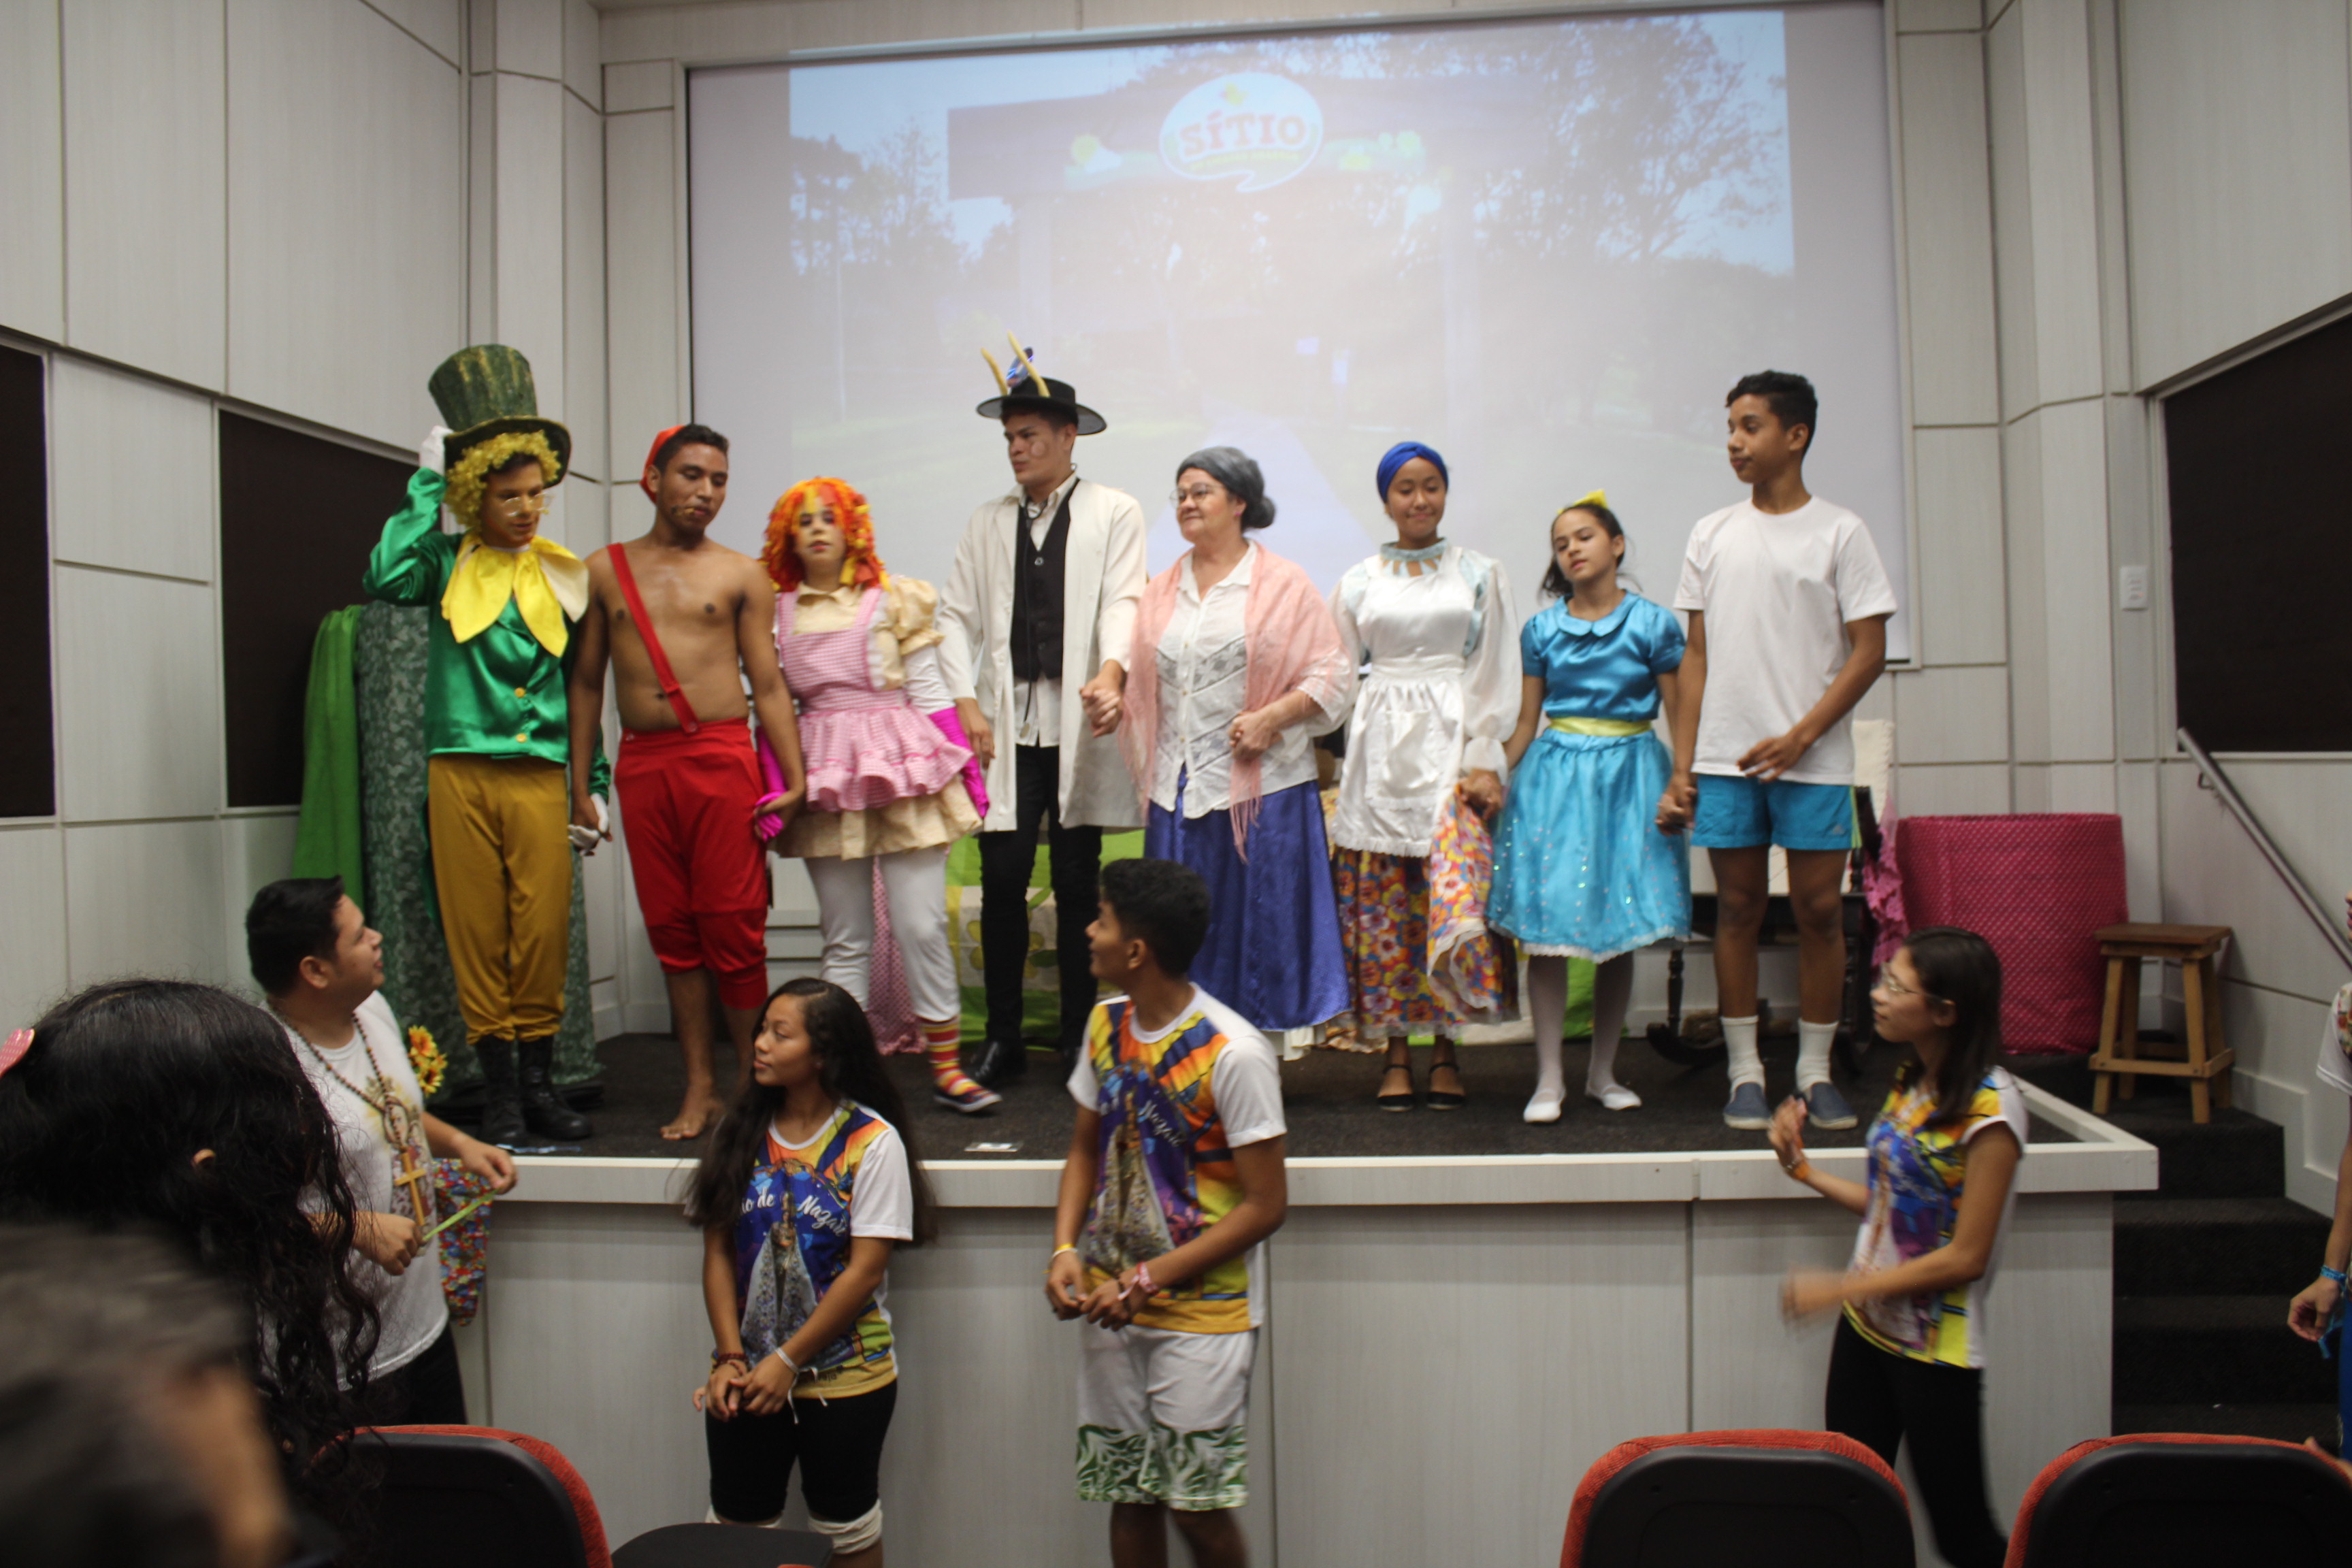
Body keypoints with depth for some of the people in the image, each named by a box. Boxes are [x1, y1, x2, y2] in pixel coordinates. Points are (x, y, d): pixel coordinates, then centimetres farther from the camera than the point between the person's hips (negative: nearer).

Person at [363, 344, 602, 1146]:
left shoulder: (562, 575, 11)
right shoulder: (447, 563, 6)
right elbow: (385, 577, -18)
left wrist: (595, 782, 11)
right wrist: (426, 483, -9)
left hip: (539, 774, 1)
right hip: (459, 772, -1)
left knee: (544, 932, -1)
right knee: (476, 934, 3)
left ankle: (540, 1081, 12)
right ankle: (498, 1087, 13)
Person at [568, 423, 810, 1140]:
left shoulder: (741, 575, 7)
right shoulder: (604, 570, 12)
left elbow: (768, 684, 3)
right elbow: (586, 682, 14)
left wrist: (794, 779, -6)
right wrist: (579, 786, 9)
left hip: (722, 757, -2)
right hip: (641, 764, 3)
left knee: (733, 925, -4)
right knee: (671, 930, 6)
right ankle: (699, 1088, 15)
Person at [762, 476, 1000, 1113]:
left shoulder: (895, 599, 7)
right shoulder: (775, 611, 12)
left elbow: (928, 690, 7)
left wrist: (963, 768, 2)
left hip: (903, 769, -2)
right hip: (824, 778, 2)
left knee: (923, 927, -4)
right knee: (844, 937, 6)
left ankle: (947, 1066, 7)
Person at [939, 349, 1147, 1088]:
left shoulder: (1114, 512, 6)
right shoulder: (988, 521, 16)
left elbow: (1123, 602, -6)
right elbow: (956, 615, 12)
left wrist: (1111, 672, -25)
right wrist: (965, 701, -1)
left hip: (1078, 726, -2)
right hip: (1005, 727, 3)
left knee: (1077, 885, 3)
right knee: (1003, 880, 0)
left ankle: (1079, 1039, 16)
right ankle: (1002, 1039, 12)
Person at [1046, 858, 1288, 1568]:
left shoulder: (1234, 1054, -20)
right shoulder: (1106, 1025, 2)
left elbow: (1266, 1205, -16)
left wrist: (1147, 1279, -17)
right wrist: (1065, 1250, -4)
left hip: (1202, 1309, -6)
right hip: (1113, 1306, 6)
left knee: (1197, 1506, 0)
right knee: (1128, 1495, 13)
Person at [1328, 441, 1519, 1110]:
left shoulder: (1480, 574, 8)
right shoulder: (1359, 581, 11)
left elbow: (1490, 675, 4)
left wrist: (1484, 760, -5)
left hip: (1452, 741, -1)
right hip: (1381, 749, 1)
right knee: (1382, 900, -1)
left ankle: (1446, 1051, 8)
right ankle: (1396, 1055, 8)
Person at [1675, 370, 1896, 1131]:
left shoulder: (1839, 532, 2)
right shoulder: (1712, 534, 11)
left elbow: (1869, 651, -2)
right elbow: (1698, 653, 11)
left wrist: (1799, 736, -13)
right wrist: (1682, 760, 5)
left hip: (1813, 760, -2)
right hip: (1725, 757, 2)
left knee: (1818, 909, 1)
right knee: (1738, 907, 5)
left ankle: (1815, 1071, 15)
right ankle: (1745, 1072, 13)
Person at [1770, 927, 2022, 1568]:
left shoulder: (1991, 1109, -18)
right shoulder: (1911, 1081, 6)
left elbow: (1965, 1258, -18)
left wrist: (1839, 1288, -18)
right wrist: (1804, 1170, 6)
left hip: (1936, 1351, -7)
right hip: (1866, 1327, 7)